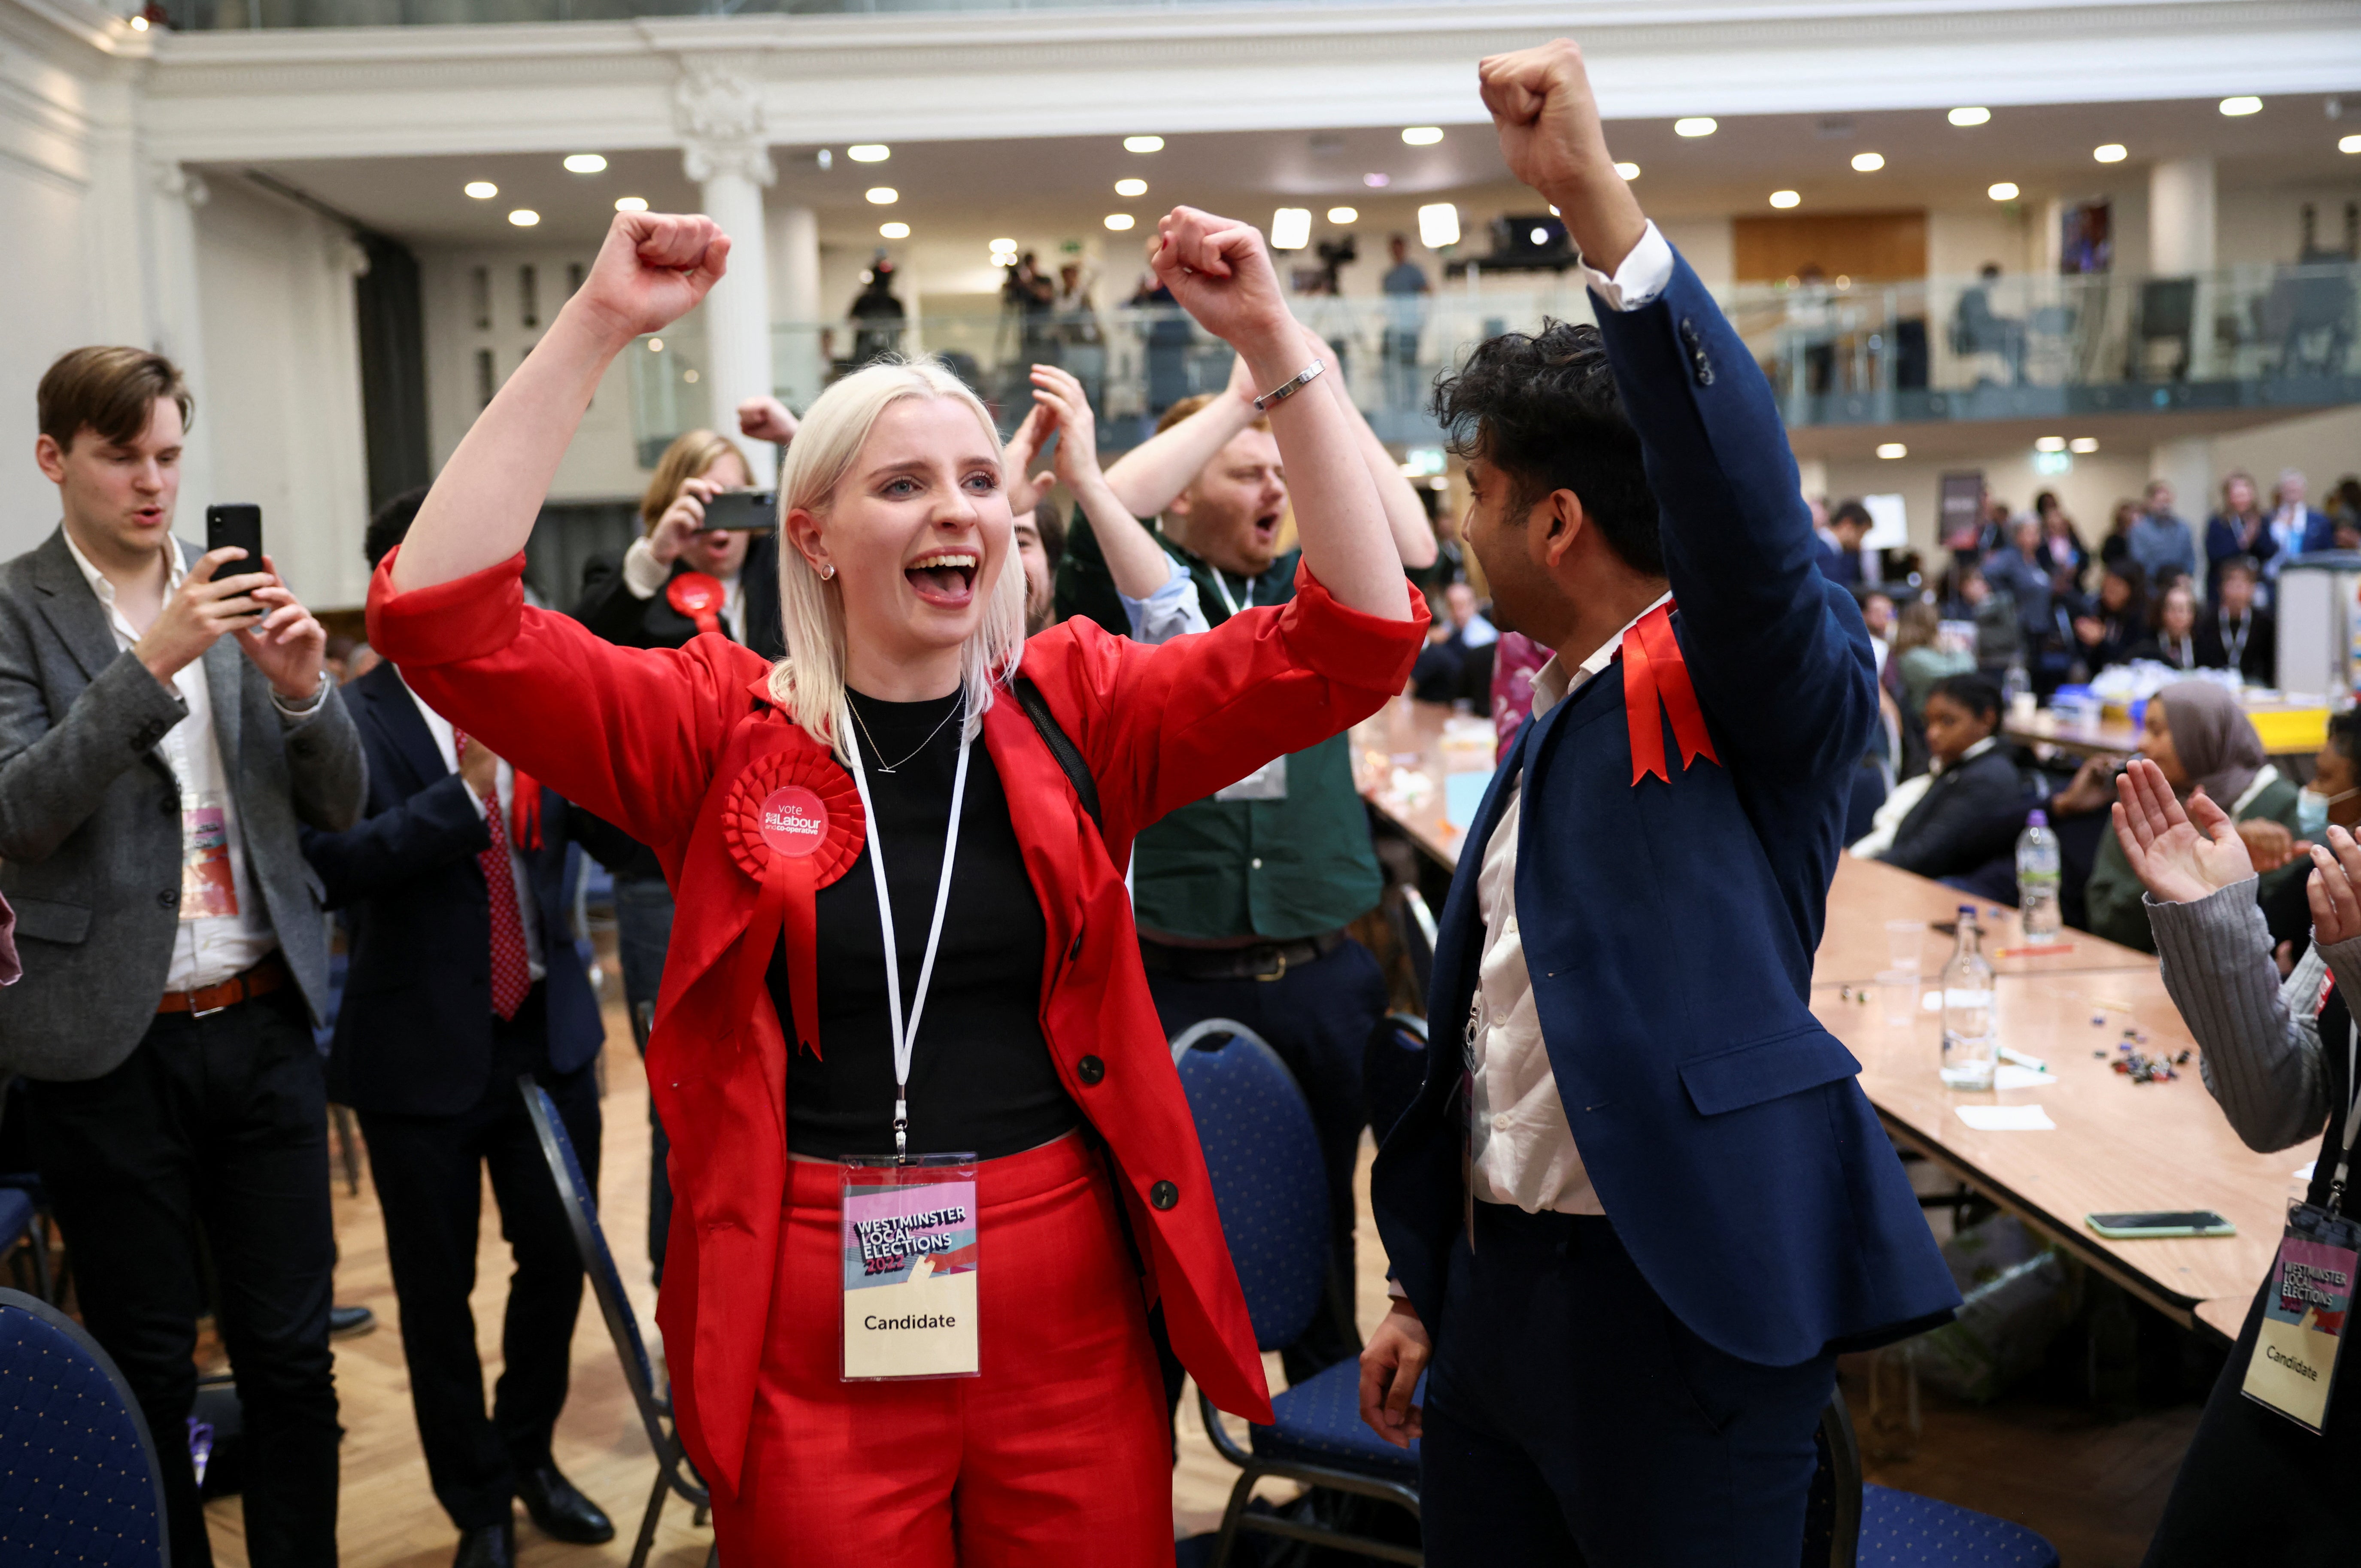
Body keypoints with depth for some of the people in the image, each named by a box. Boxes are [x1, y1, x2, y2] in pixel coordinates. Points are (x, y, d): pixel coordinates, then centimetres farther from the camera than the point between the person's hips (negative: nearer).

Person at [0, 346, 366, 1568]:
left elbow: (338, 805, 8)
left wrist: (302, 689, -12)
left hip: (263, 1022, 3)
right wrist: (153, 663, -23)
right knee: (148, 1370, 10)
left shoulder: (237, 593, 8)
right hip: (110, 1044, -3)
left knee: (291, 1355, 8)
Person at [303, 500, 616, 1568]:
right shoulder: (353, 720, -10)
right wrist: (470, 784, -27)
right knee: (437, 1291, 10)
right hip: (423, 1051, -3)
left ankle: (527, 1456, 38)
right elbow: (336, 867, -22)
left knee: (558, 1261, 11)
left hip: (547, 1035, 4)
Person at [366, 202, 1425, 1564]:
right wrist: (596, 330, -18)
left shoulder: (1078, 712, 1)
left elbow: (1358, 635, -7)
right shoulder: (722, 731, -3)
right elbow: (443, 617, -13)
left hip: (1068, 1316, 2)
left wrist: (1272, 343, -14)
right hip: (809, 1334, -1)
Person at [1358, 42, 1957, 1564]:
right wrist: (1428, 1288, 20)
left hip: (1684, 1307, -8)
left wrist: (1600, 200, -37)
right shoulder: (1549, 728, 14)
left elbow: (1746, 497, -32)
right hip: (1498, 1290, 8)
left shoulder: (1755, 690, -9)